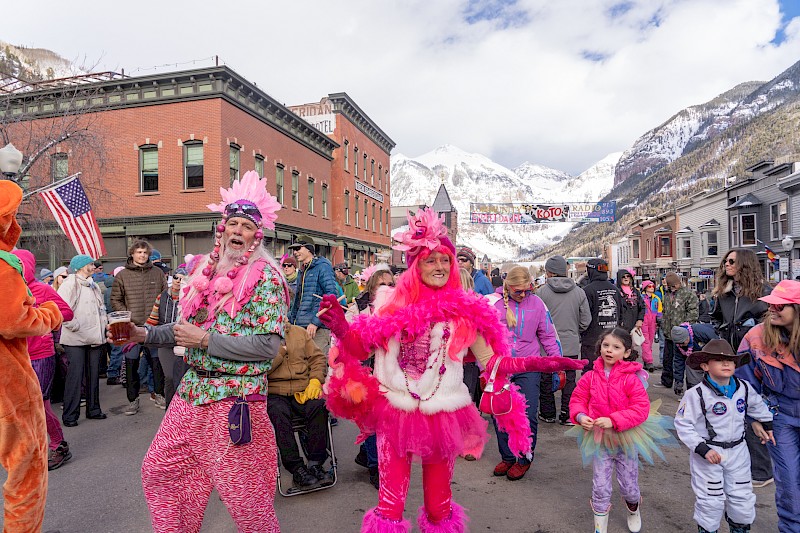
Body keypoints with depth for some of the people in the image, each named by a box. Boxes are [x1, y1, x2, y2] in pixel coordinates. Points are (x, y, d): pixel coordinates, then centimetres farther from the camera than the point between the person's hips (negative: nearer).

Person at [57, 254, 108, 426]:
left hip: (95, 338, 7)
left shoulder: (93, 286, 19)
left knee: (94, 375, 11)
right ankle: (70, 415, 4)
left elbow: (101, 308, 25)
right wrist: (75, 326, -16)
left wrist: (103, 325, 13)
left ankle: (93, 409, 21)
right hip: (76, 340, -7)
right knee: (75, 375, -5)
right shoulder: (69, 284, -7)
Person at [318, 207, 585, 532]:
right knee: (390, 504, 7)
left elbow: (491, 362, 0)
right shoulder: (394, 303, -3)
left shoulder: (466, 310, -2)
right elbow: (362, 349, 2)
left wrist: (536, 364, -12)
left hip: (443, 417, 1)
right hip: (395, 415, 0)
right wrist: (342, 330, -18)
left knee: (438, 507, 17)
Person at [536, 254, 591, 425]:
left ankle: (547, 413, 22)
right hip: (571, 345, 2)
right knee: (569, 380, 11)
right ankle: (568, 415, 15)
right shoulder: (579, 292, -1)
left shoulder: (542, 291, -11)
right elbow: (586, 320, 2)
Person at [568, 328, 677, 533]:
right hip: (599, 439, 1)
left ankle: (633, 510, 53)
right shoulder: (590, 377, -9)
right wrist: (580, 416, -20)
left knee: (629, 485, 18)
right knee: (600, 487, 6)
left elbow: (641, 408, -21)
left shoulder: (631, 379, -17)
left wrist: (614, 420, -29)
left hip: (626, 439, -1)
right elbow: (577, 400, 1)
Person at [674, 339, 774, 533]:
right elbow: (682, 424, -18)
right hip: (708, 454, -5)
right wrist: (703, 449, -22)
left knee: (743, 499, 17)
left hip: (738, 451, 5)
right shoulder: (696, 394, -20)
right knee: (710, 501, 5)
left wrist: (766, 424, 27)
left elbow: (758, 405, 21)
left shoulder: (744, 388, -3)